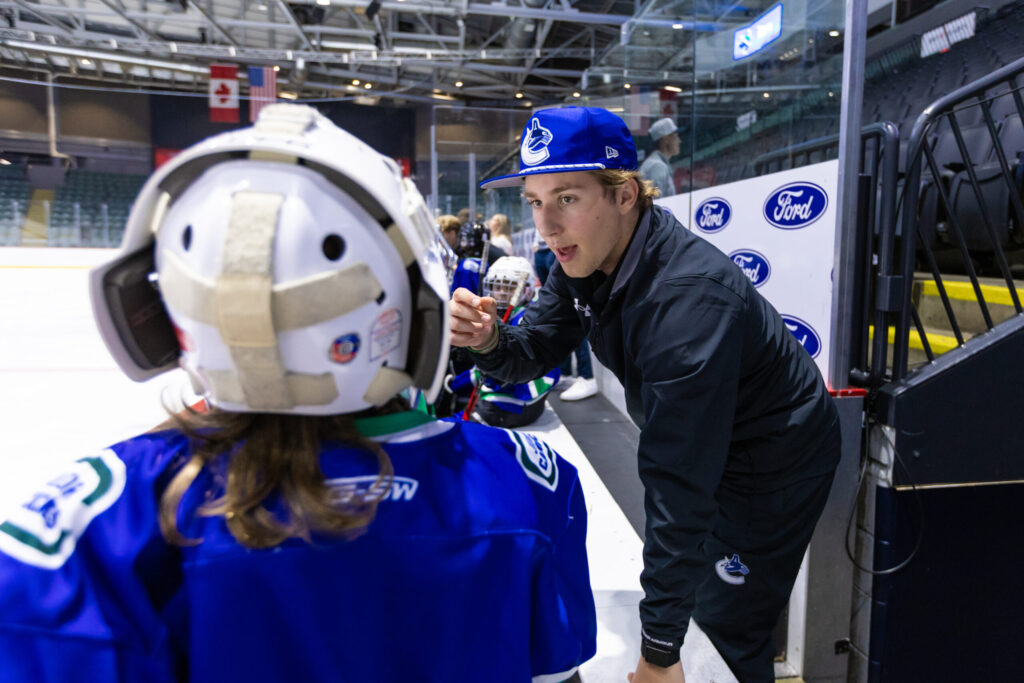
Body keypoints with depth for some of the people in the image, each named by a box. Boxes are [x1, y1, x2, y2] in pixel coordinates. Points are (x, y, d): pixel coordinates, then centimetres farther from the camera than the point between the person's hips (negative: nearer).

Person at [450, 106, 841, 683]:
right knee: (696, 594, 24)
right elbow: (534, 354, -4)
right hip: (712, 449, 8)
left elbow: (679, 483, -38)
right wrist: (490, 341, -30)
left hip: (777, 462, -8)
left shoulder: (687, 298, -39)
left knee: (728, 633, 4)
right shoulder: (586, 258, -12)